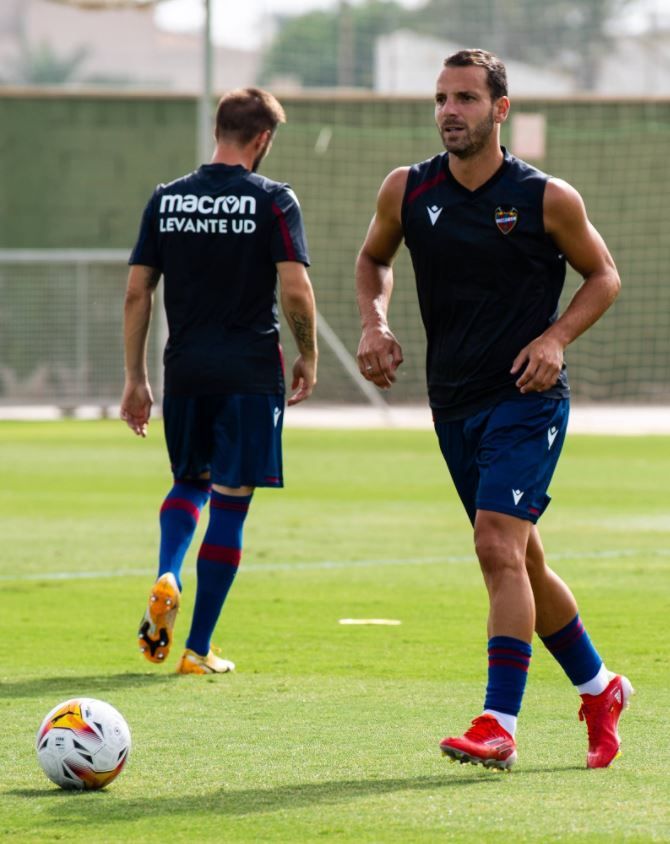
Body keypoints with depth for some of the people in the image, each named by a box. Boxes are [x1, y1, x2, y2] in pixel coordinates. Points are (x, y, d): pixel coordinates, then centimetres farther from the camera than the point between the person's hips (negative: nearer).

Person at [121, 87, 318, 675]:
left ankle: (167, 578, -4)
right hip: (251, 372, -4)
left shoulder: (167, 200, 6)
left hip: (185, 372, 4)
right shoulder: (272, 200, -6)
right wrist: (308, 357, 3)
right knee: (230, 503, 3)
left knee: (189, 482, 24)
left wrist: (135, 379, 12)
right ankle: (199, 650, 4)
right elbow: (295, 290, -12)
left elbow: (137, 292, 6)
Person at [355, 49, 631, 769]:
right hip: (454, 405, 5)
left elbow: (603, 275, 6)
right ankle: (598, 689, 32)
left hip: (526, 400, -5)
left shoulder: (548, 199, -7)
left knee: (500, 547, -19)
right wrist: (374, 323, 0)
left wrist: (555, 338, -10)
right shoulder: (407, 191, 1)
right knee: (518, 561, 13)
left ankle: (499, 726, -21)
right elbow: (373, 260, 19)